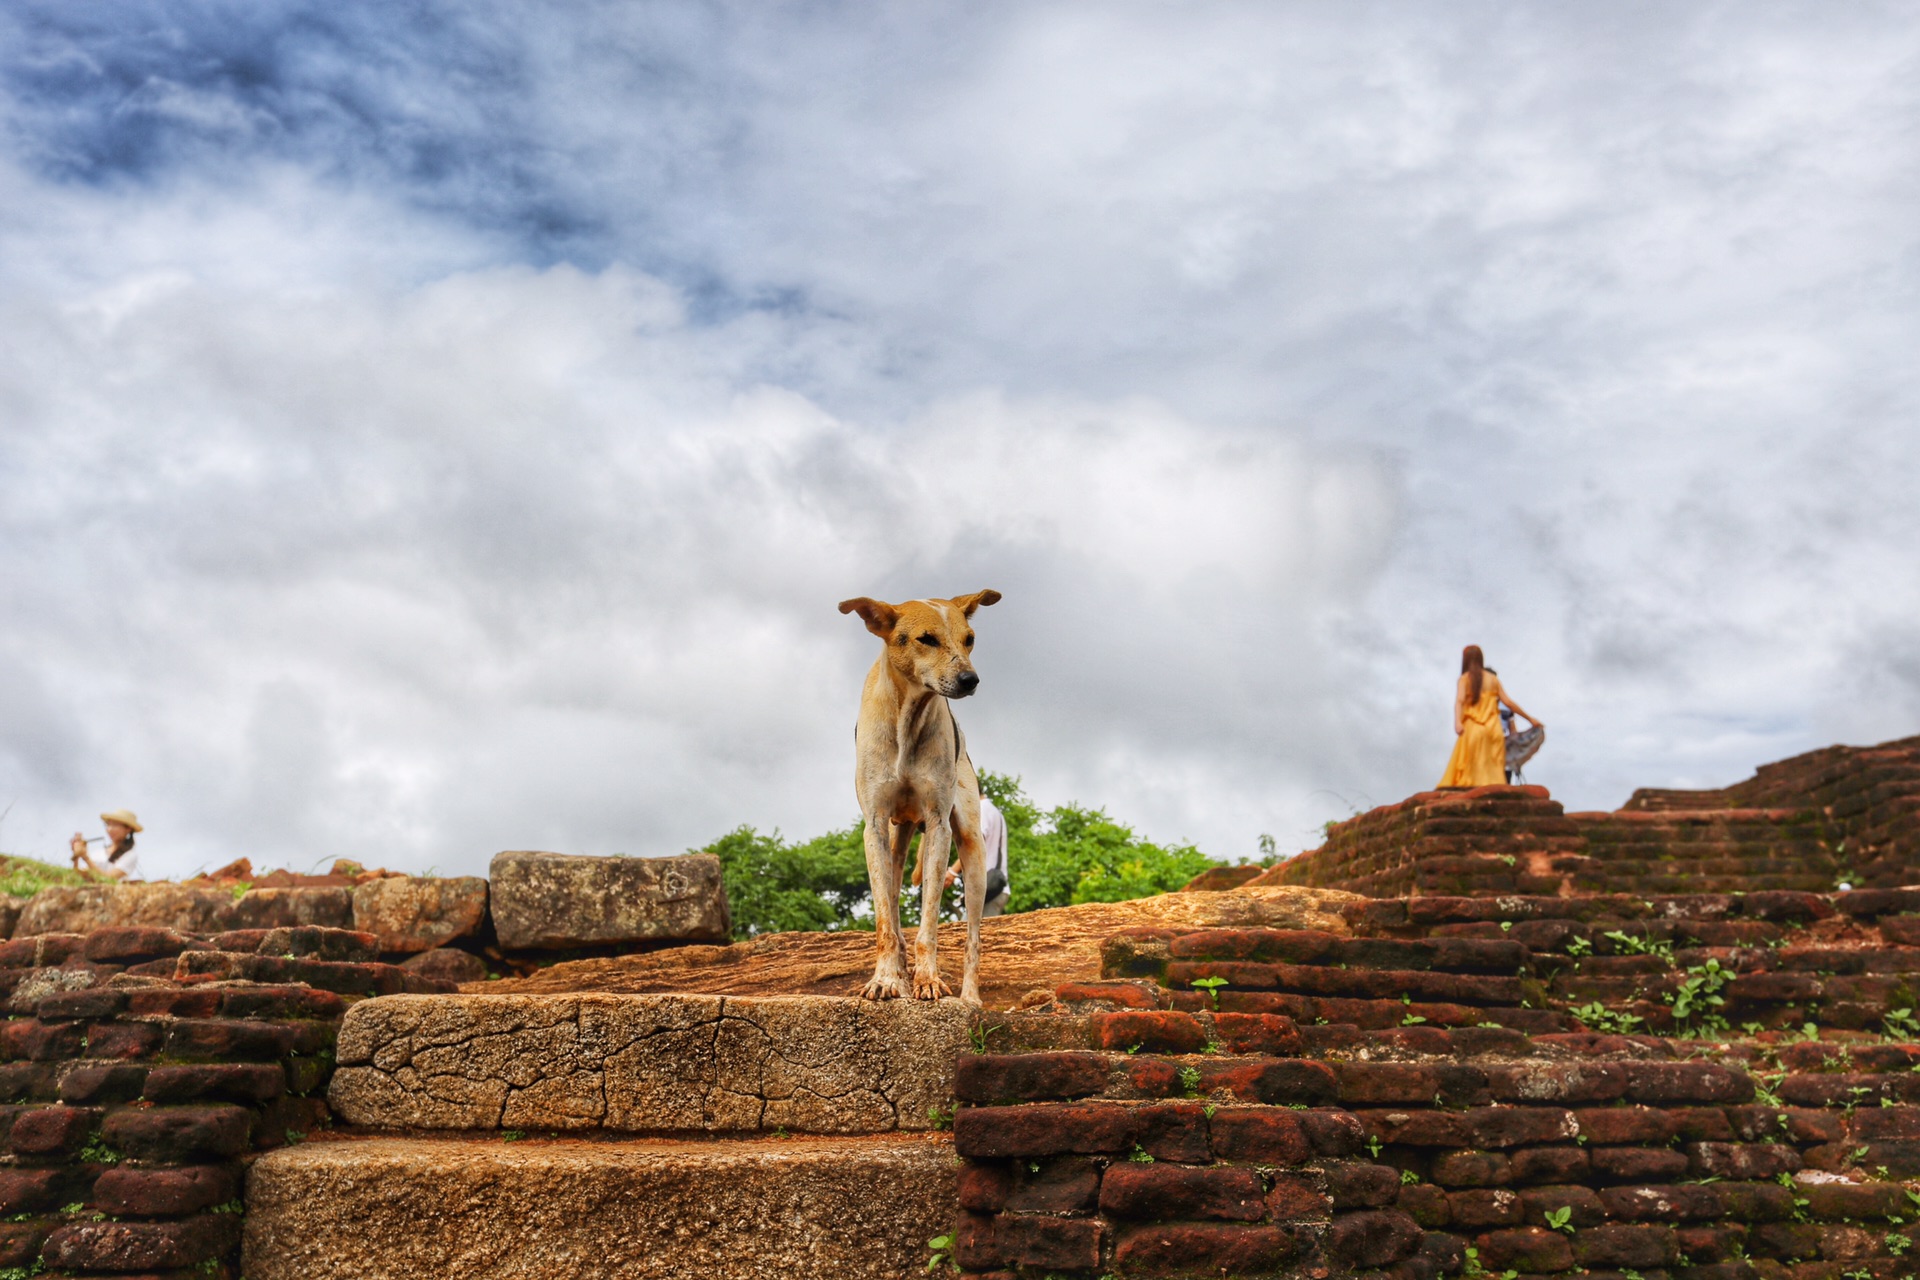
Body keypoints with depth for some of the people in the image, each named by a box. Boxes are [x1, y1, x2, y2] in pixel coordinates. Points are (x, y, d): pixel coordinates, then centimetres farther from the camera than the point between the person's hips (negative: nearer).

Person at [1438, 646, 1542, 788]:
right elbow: (1508, 702, 10)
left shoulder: (1464, 679, 4)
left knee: (1468, 772, -3)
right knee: (1493, 771, 2)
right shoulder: (1493, 679, 12)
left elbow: (1460, 700, -12)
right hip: (1493, 729, 2)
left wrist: (1457, 722, -27)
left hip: (1472, 729, -2)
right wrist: (1530, 719, 18)